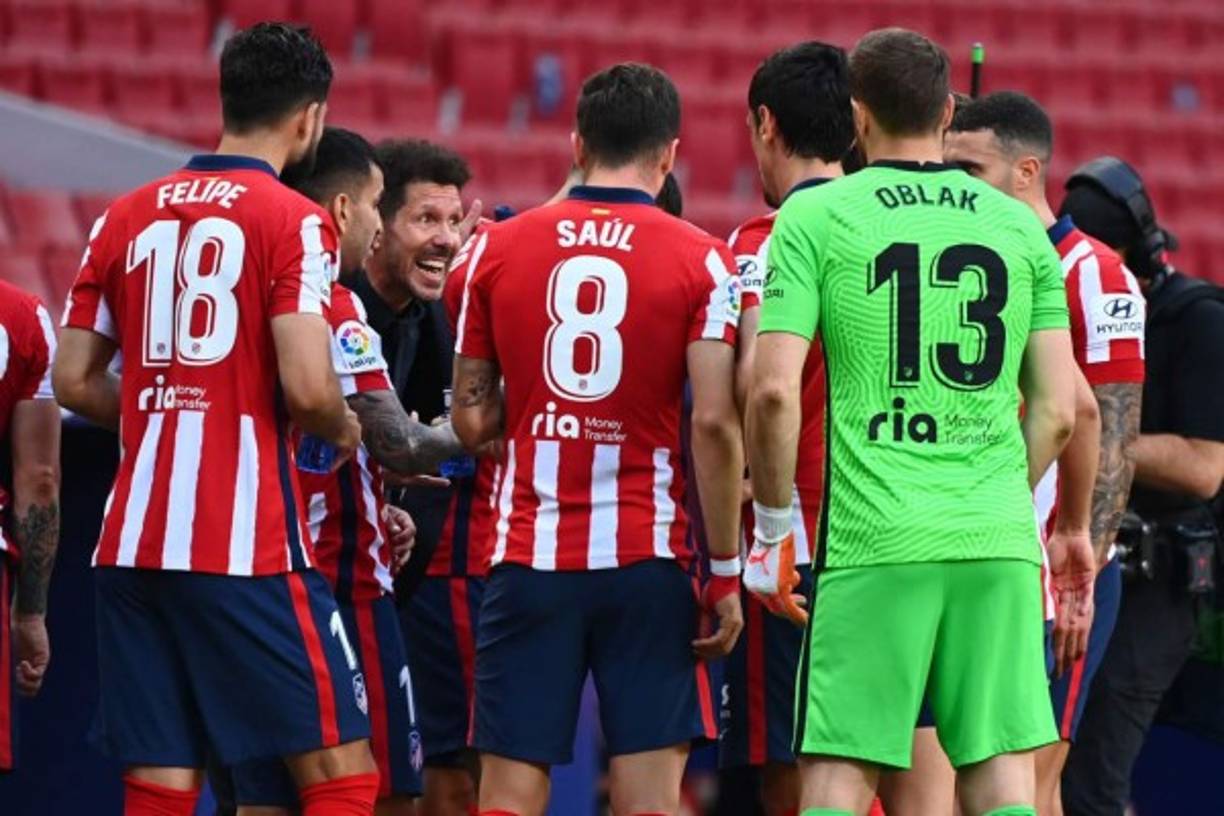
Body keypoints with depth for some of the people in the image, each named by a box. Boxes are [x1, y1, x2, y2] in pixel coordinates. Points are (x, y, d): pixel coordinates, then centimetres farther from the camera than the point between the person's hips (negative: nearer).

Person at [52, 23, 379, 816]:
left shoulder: (125, 216, 11)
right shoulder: (294, 222, -6)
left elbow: (76, 382, 12)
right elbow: (306, 386, -16)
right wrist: (345, 431, 5)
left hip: (133, 543, 6)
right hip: (249, 546, -6)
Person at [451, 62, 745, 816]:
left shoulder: (500, 248, 4)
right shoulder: (701, 262, -3)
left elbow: (472, 421, 7)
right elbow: (714, 425, -10)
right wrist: (726, 573, -4)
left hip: (528, 557, 2)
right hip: (648, 559, -2)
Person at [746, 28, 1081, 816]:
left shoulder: (815, 217, 0)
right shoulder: (1020, 226, 10)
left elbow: (774, 390, -7)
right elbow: (1057, 412, 8)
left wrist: (774, 522, 5)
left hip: (875, 543, -3)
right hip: (1000, 543, 3)